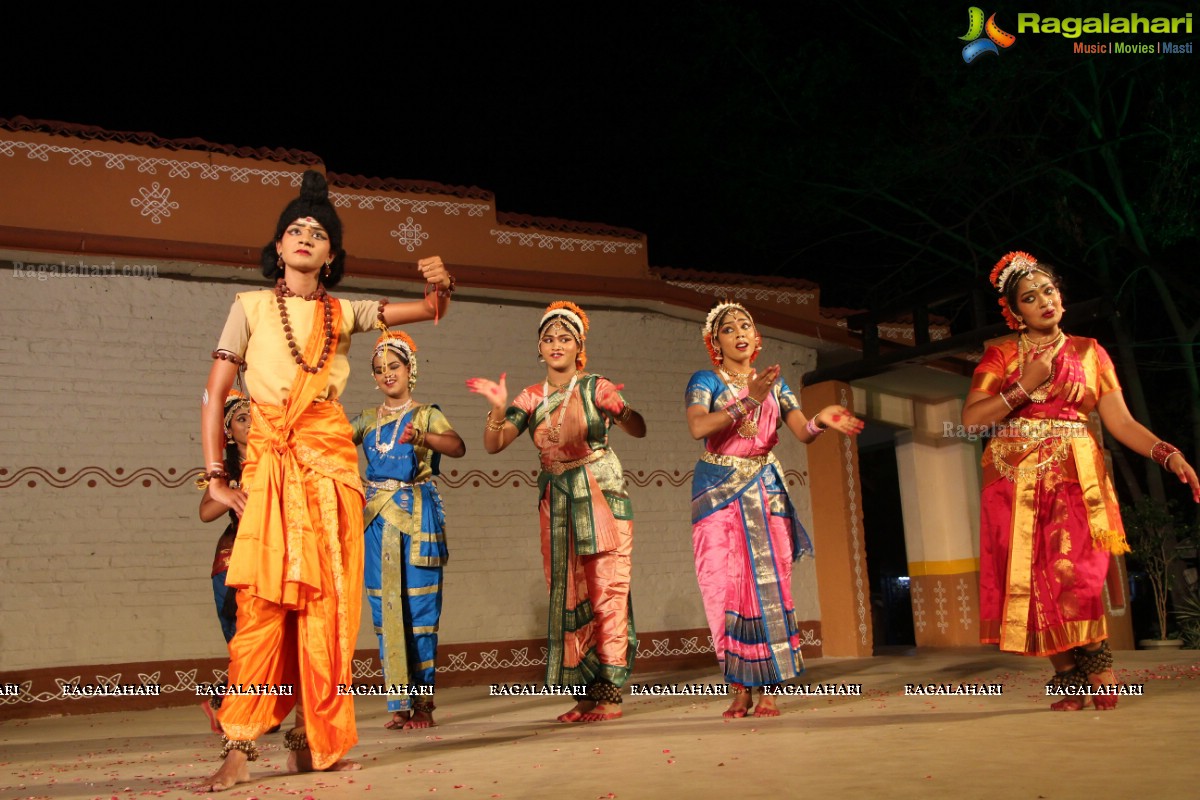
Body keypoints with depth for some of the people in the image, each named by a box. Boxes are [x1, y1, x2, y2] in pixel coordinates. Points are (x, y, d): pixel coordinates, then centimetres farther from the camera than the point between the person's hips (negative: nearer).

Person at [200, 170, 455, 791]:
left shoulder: (344, 314, 14)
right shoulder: (251, 307, 9)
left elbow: (429, 310, 7)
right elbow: (214, 395, 4)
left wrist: (440, 285, -18)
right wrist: (216, 477, -5)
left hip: (331, 462, 2)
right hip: (268, 461, -2)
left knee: (326, 603, 1)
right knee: (262, 600, -11)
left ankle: (313, 740, 10)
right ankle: (239, 749, -7)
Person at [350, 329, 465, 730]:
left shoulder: (427, 415, 3)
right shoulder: (368, 420, 15)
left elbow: (457, 446, -16)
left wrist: (423, 437, -34)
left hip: (417, 516, -3)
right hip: (377, 516, 4)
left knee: (419, 607, -4)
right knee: (385, 608, 2)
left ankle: (422, 702, 4)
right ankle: (400, 704, 8)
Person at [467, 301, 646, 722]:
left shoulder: (596, 388, -3)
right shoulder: (532, 398, 6)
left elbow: (638, 429, -17)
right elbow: (492, 445, -3)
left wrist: (621, 410, -39)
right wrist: (499, 408, -21)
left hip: (601, 497, -4)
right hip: (557, 503, 4)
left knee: (606, 591, -6)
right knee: (568, 595, 4)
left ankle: (610, 692, 0)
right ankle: (584, 693, 12)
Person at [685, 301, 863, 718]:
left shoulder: (774, 382, 12)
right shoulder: (705, 381, 1)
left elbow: (801, 431, 0)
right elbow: (697, 427, -18)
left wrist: (821, 420, -22)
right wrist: (749, 401, -25)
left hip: (765, 490, 2)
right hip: (720, 491, -2)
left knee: (769, 583, -4)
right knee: (726, 586, -5)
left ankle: (768, 690, -1)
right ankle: (740, 690, 2)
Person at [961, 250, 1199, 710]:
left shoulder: (1089, 353, 12)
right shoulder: (1001, 356, 10)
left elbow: (1121, 422, 3)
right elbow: (971, 418, -3)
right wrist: (1025, 386, -9)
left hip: (1075, 478, 0)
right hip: (1015, 480, 0)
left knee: (1075, 574, -16)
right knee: (1031, 579, -7)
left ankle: (1085, 671, 1)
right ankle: (1074, 679, 4)